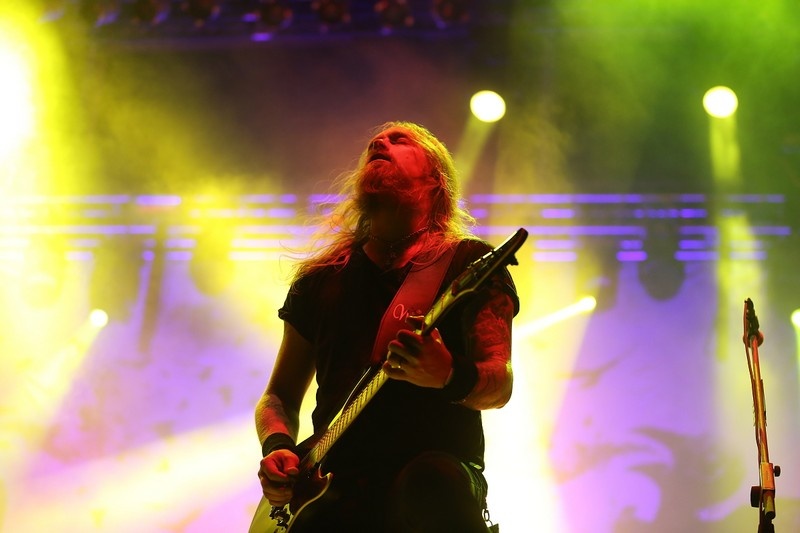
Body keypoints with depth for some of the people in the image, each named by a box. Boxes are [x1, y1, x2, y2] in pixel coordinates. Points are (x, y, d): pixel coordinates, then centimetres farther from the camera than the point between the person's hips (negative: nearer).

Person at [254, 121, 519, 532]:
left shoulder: (470, 265, 8)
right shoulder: (321, 280, 18)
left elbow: (499, 386, -4)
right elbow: (280, 396, 24)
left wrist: (450, 377, -26)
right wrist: (277, 449, 2)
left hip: (436, 481, -2)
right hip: (339, 492, 2)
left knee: (430, 483, -37)